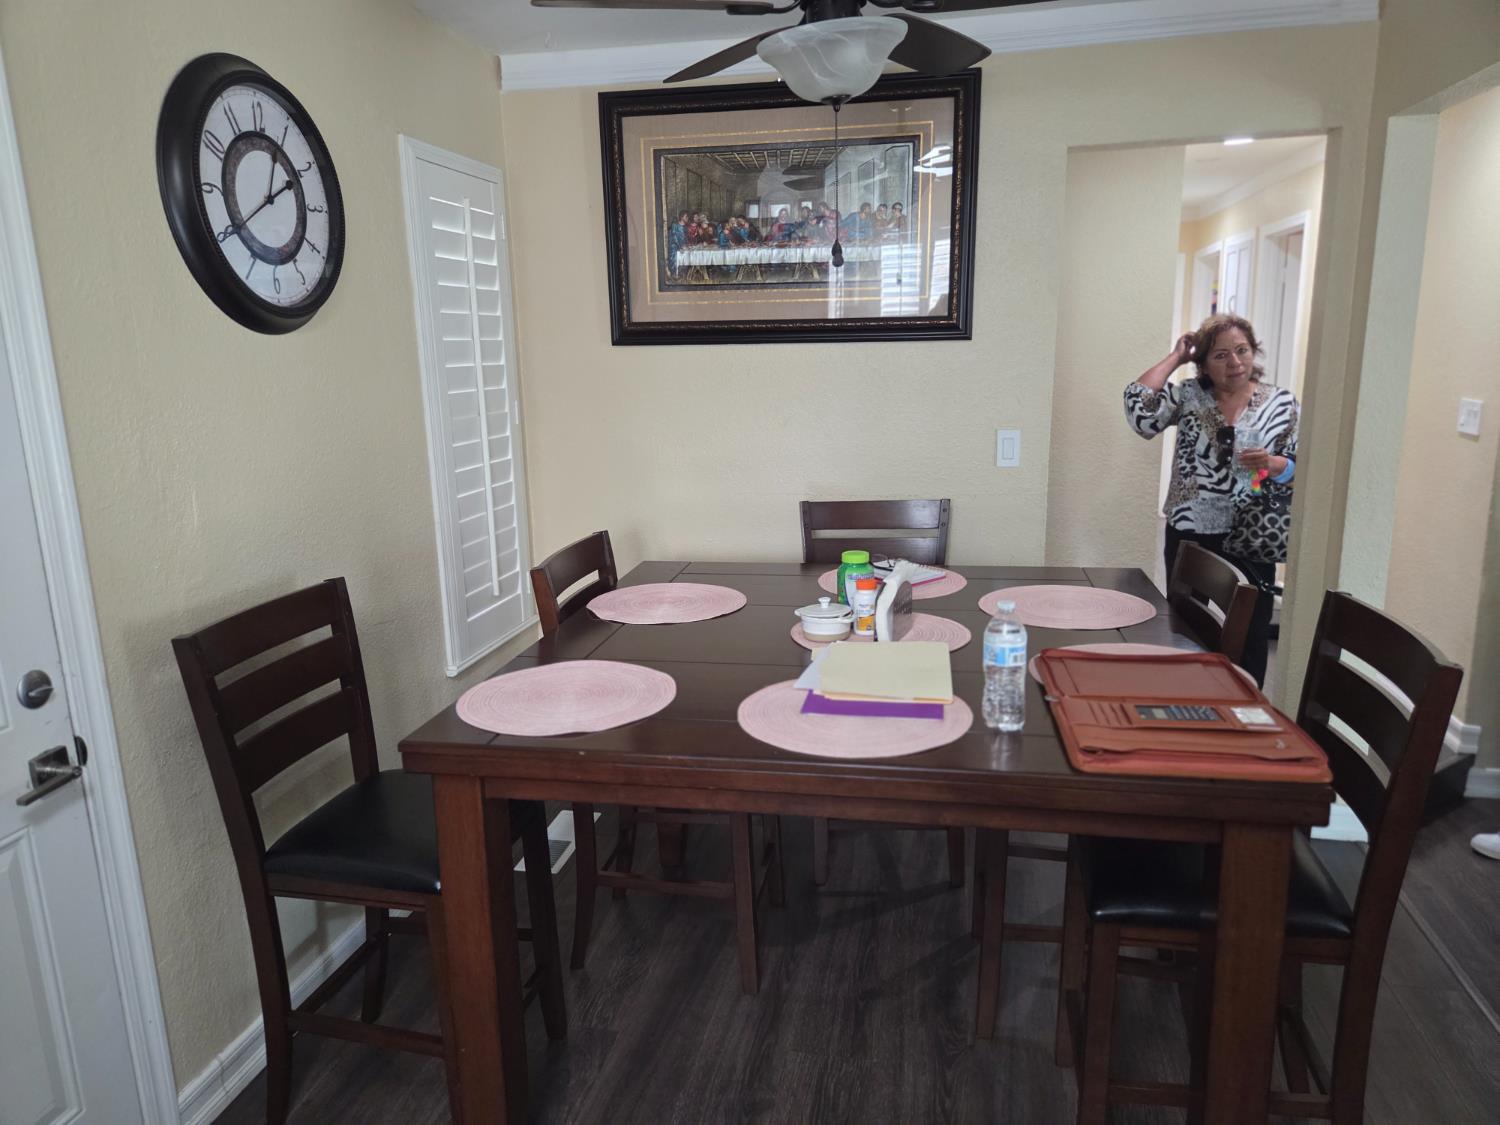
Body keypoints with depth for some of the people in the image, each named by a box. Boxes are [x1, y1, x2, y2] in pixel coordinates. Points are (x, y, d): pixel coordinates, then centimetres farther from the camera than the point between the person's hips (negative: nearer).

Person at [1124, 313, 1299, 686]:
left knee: (1249, 638, 5)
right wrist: (1174, 358, -6)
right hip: (1189, 536, 1)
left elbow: (1299, 469, 3)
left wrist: (1272, 464, -20)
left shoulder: (1282, 403, 2)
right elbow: (1140, 413, -16)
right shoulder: (1187, 395, 2)